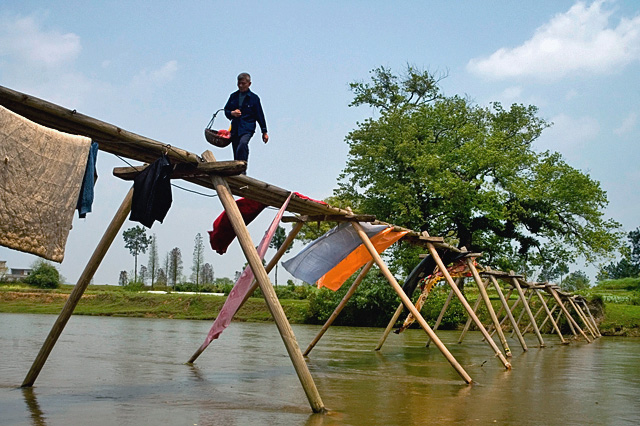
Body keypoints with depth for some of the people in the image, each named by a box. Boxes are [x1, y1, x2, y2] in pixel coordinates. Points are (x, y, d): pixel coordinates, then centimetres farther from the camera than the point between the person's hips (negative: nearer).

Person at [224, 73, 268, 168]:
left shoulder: (254, 98, 3)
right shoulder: (233, 96, 13)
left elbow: (260, 115, 6)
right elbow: (226, 110, 20)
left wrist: (264, 132, 6)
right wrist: (232, 113, -4)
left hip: (248, 128, -5)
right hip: (235, 128, 5)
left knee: (243, 143, -32)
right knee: (236, 152, 5)